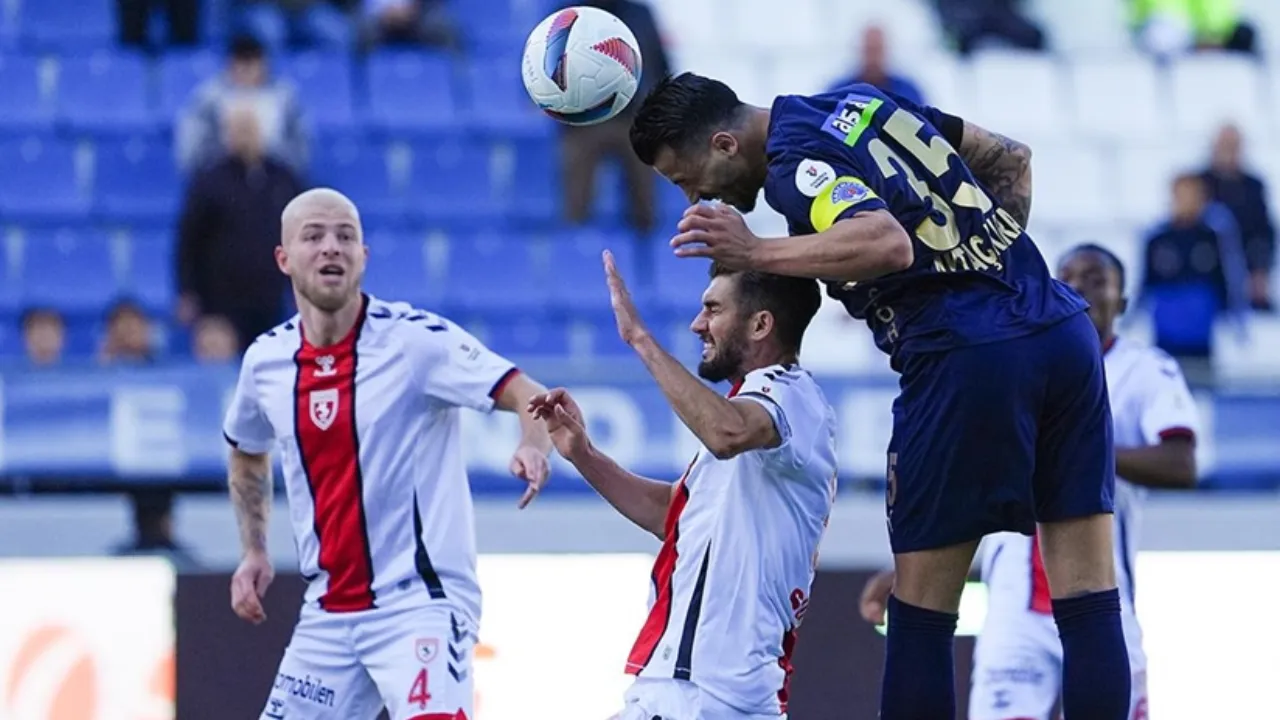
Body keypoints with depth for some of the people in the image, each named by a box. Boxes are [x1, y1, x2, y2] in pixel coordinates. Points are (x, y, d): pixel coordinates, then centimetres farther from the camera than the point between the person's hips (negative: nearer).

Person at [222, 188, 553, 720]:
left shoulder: (414, 339, -11)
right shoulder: (266, 362, 6)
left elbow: (528, 396, -19)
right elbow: (247, 454, 27)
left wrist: (533, 448, -40)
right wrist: (253, 551, 17)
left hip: (420, 598, -6)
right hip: (329, 612, 6)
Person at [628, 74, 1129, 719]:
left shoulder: (795, 162, -8)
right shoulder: (855, 102, 18)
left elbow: (890, 243, -26)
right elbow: (1009, 158, 25)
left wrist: (756, 253, -22)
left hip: (970, 358, -8)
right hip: (1064, 331, 8)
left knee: (920, 615, 3)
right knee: (1089, 603, 4)